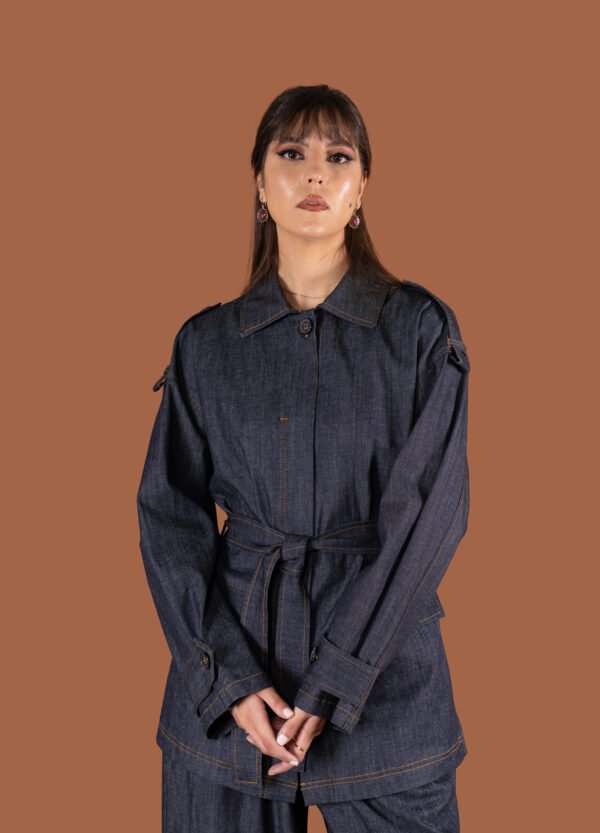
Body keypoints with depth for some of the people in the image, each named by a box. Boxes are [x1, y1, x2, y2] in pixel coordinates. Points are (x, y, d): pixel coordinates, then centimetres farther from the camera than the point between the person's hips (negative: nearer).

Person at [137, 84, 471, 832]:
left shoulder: (421, 329, -3)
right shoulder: (205, 342, 2)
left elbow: (431, 511, -9)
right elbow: (170, 516, 0)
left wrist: (332, 685, -14)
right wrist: (229, 679, -10)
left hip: (384, 676, -1)